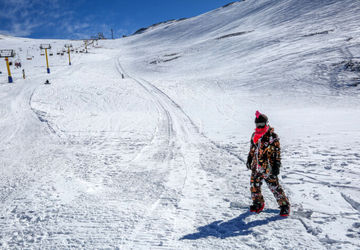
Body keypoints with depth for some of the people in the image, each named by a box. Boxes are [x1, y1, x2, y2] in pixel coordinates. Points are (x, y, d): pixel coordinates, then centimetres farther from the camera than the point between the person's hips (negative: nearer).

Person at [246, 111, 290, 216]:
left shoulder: (272, 136, -9)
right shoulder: (254, 135, 9)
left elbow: (277, 152, -9)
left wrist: (277, 165, -13)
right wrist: (249, 159, 23)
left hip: (268, 167, -6)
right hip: (256, 166, 6)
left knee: (274, 187, -4)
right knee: (254, 185, 10)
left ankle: (284, 205, 13)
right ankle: (258, 203, 30)